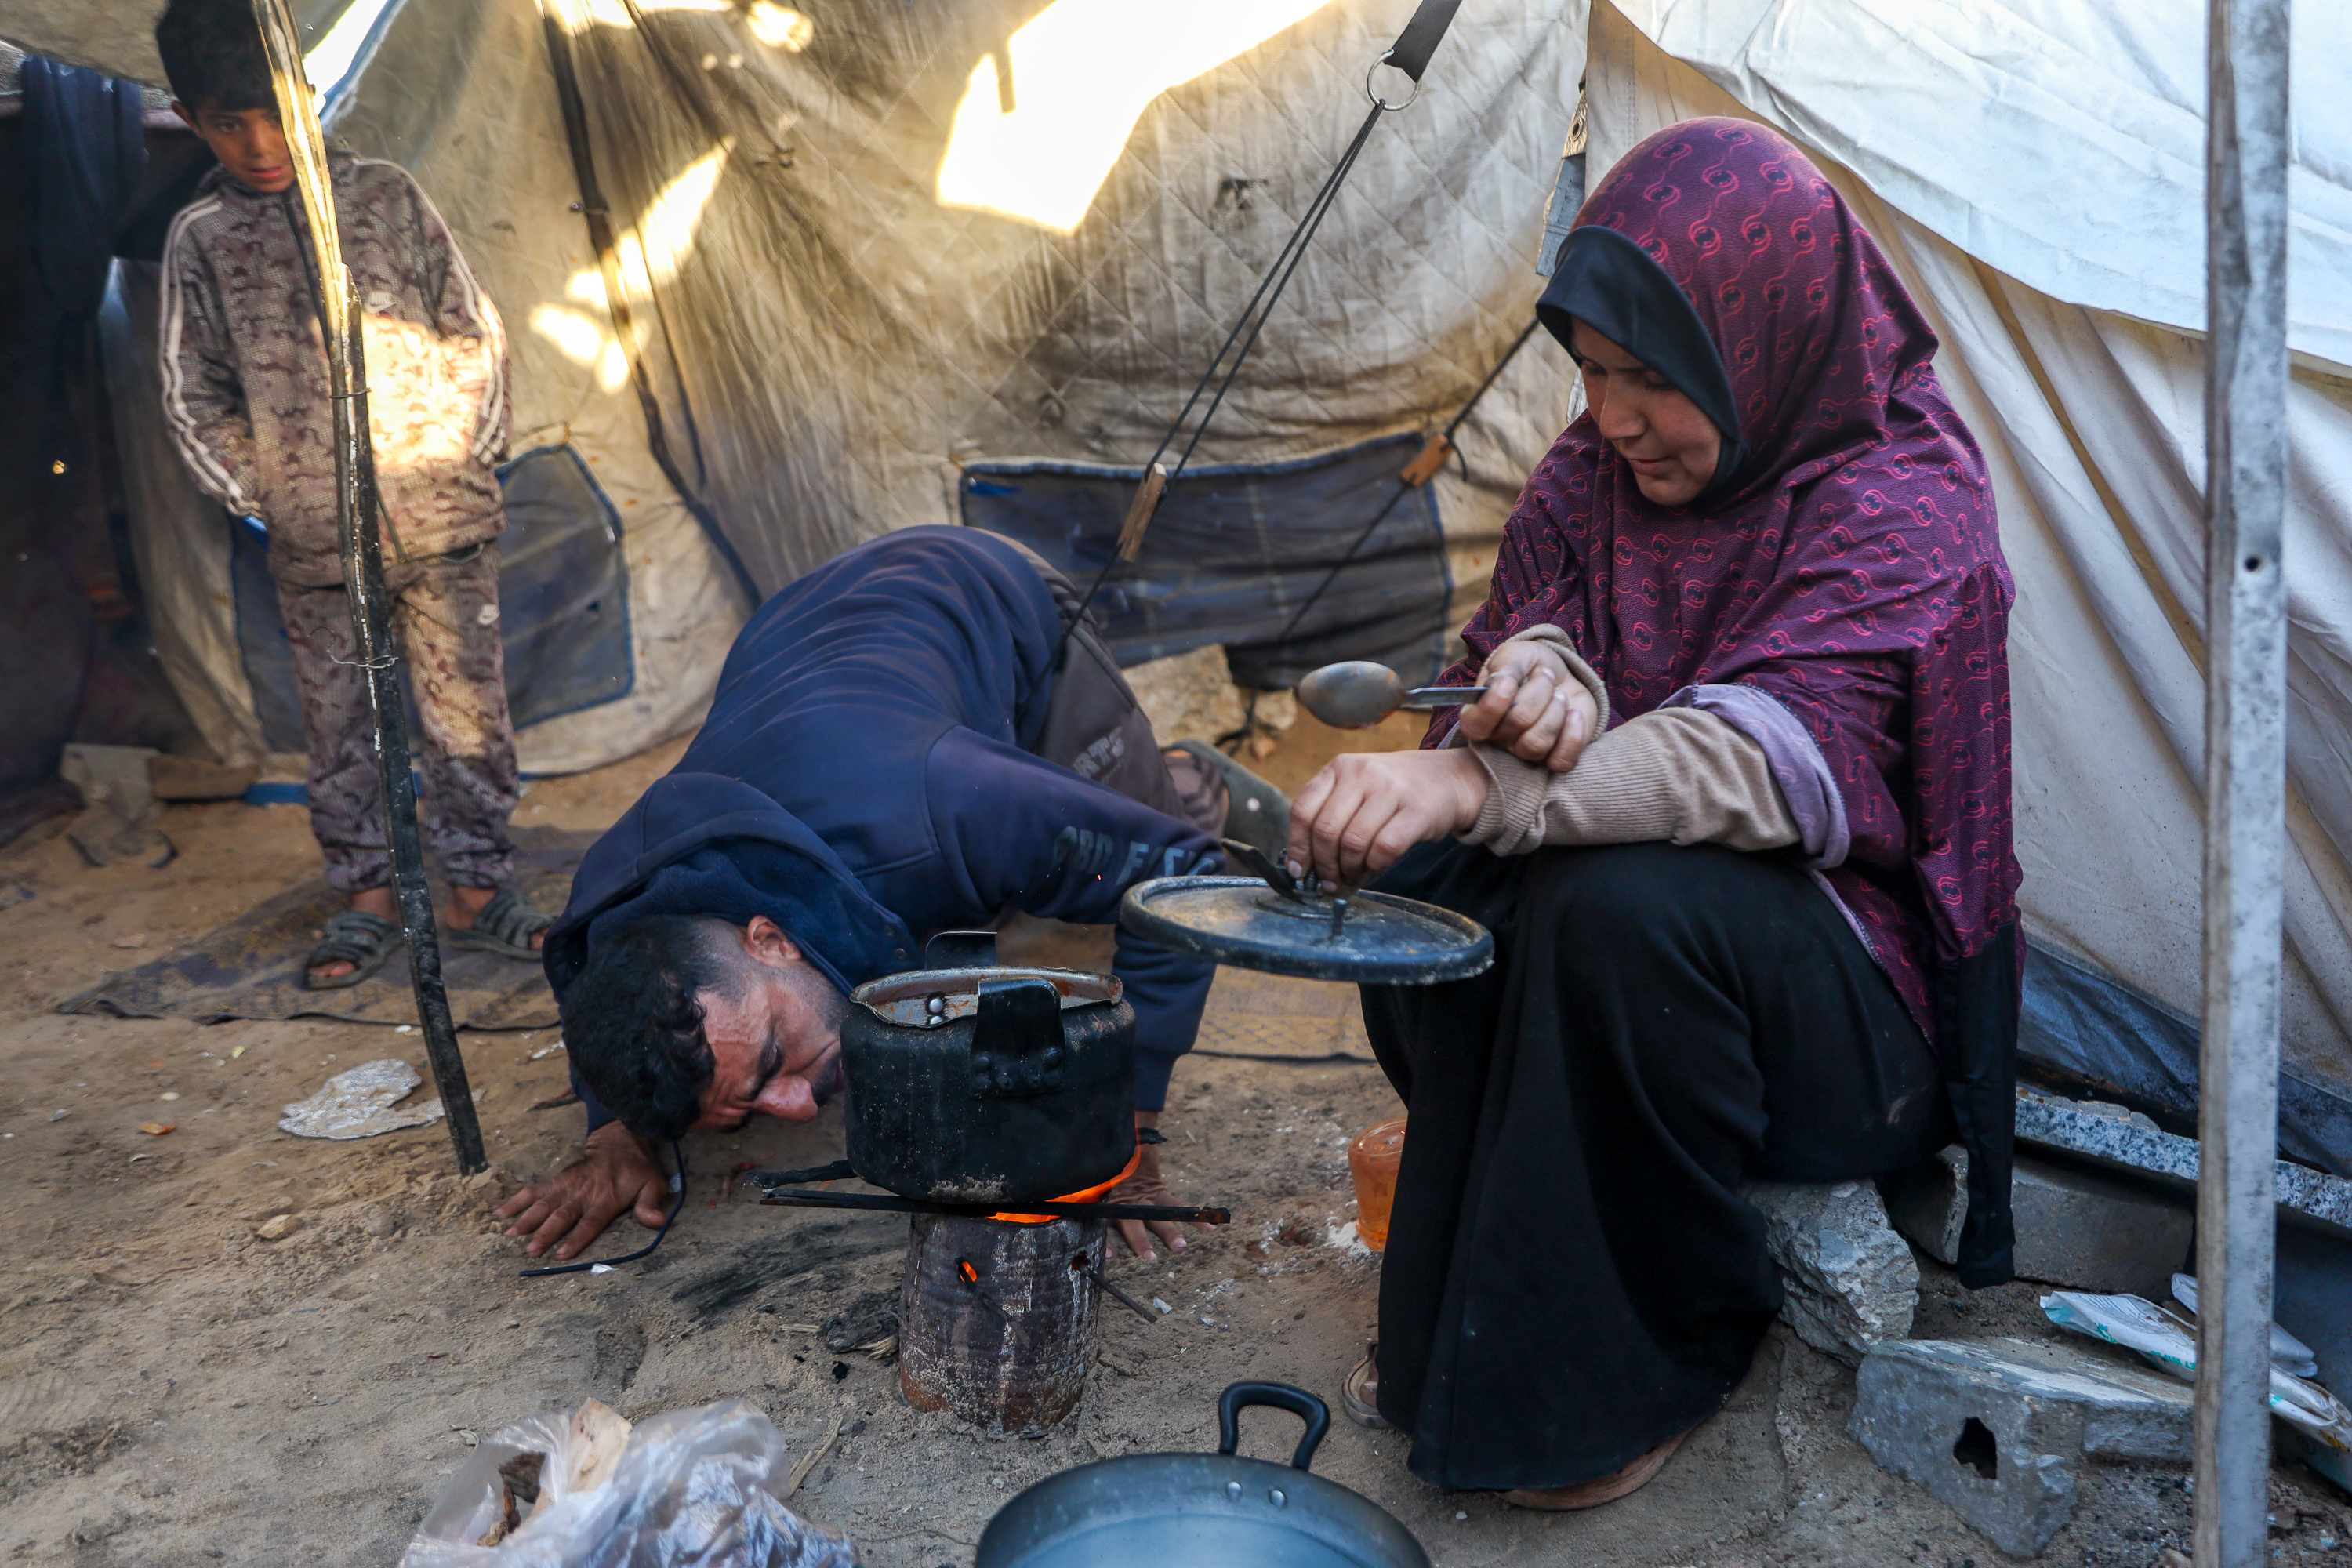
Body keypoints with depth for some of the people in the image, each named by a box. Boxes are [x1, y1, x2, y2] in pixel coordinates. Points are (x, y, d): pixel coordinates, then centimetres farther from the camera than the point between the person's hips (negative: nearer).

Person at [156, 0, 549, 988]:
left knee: (467, 714, 3)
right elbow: (195, 399, 10)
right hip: (313, 548, 1)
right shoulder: (199, 239, 6)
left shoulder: (384, 194, 5)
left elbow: (473, 333, 8)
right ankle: (366, 901, 22)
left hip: (443, 526, -1)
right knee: (340, 732, 8)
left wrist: (468, 457, 1)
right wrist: (263, 499, 2)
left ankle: (477, 893, 16)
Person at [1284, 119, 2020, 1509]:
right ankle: (1462, 1318, -3)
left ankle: (1660, 1356, -11)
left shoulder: (1906, 506, -18)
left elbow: (1760, 760, -33)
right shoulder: (1598, 470, 2)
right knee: (1414, 872, -23)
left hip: (1859, 1015, -5)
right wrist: (1537, 677, -31)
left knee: (1623, 902, -36)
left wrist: (1476, 788, -48)